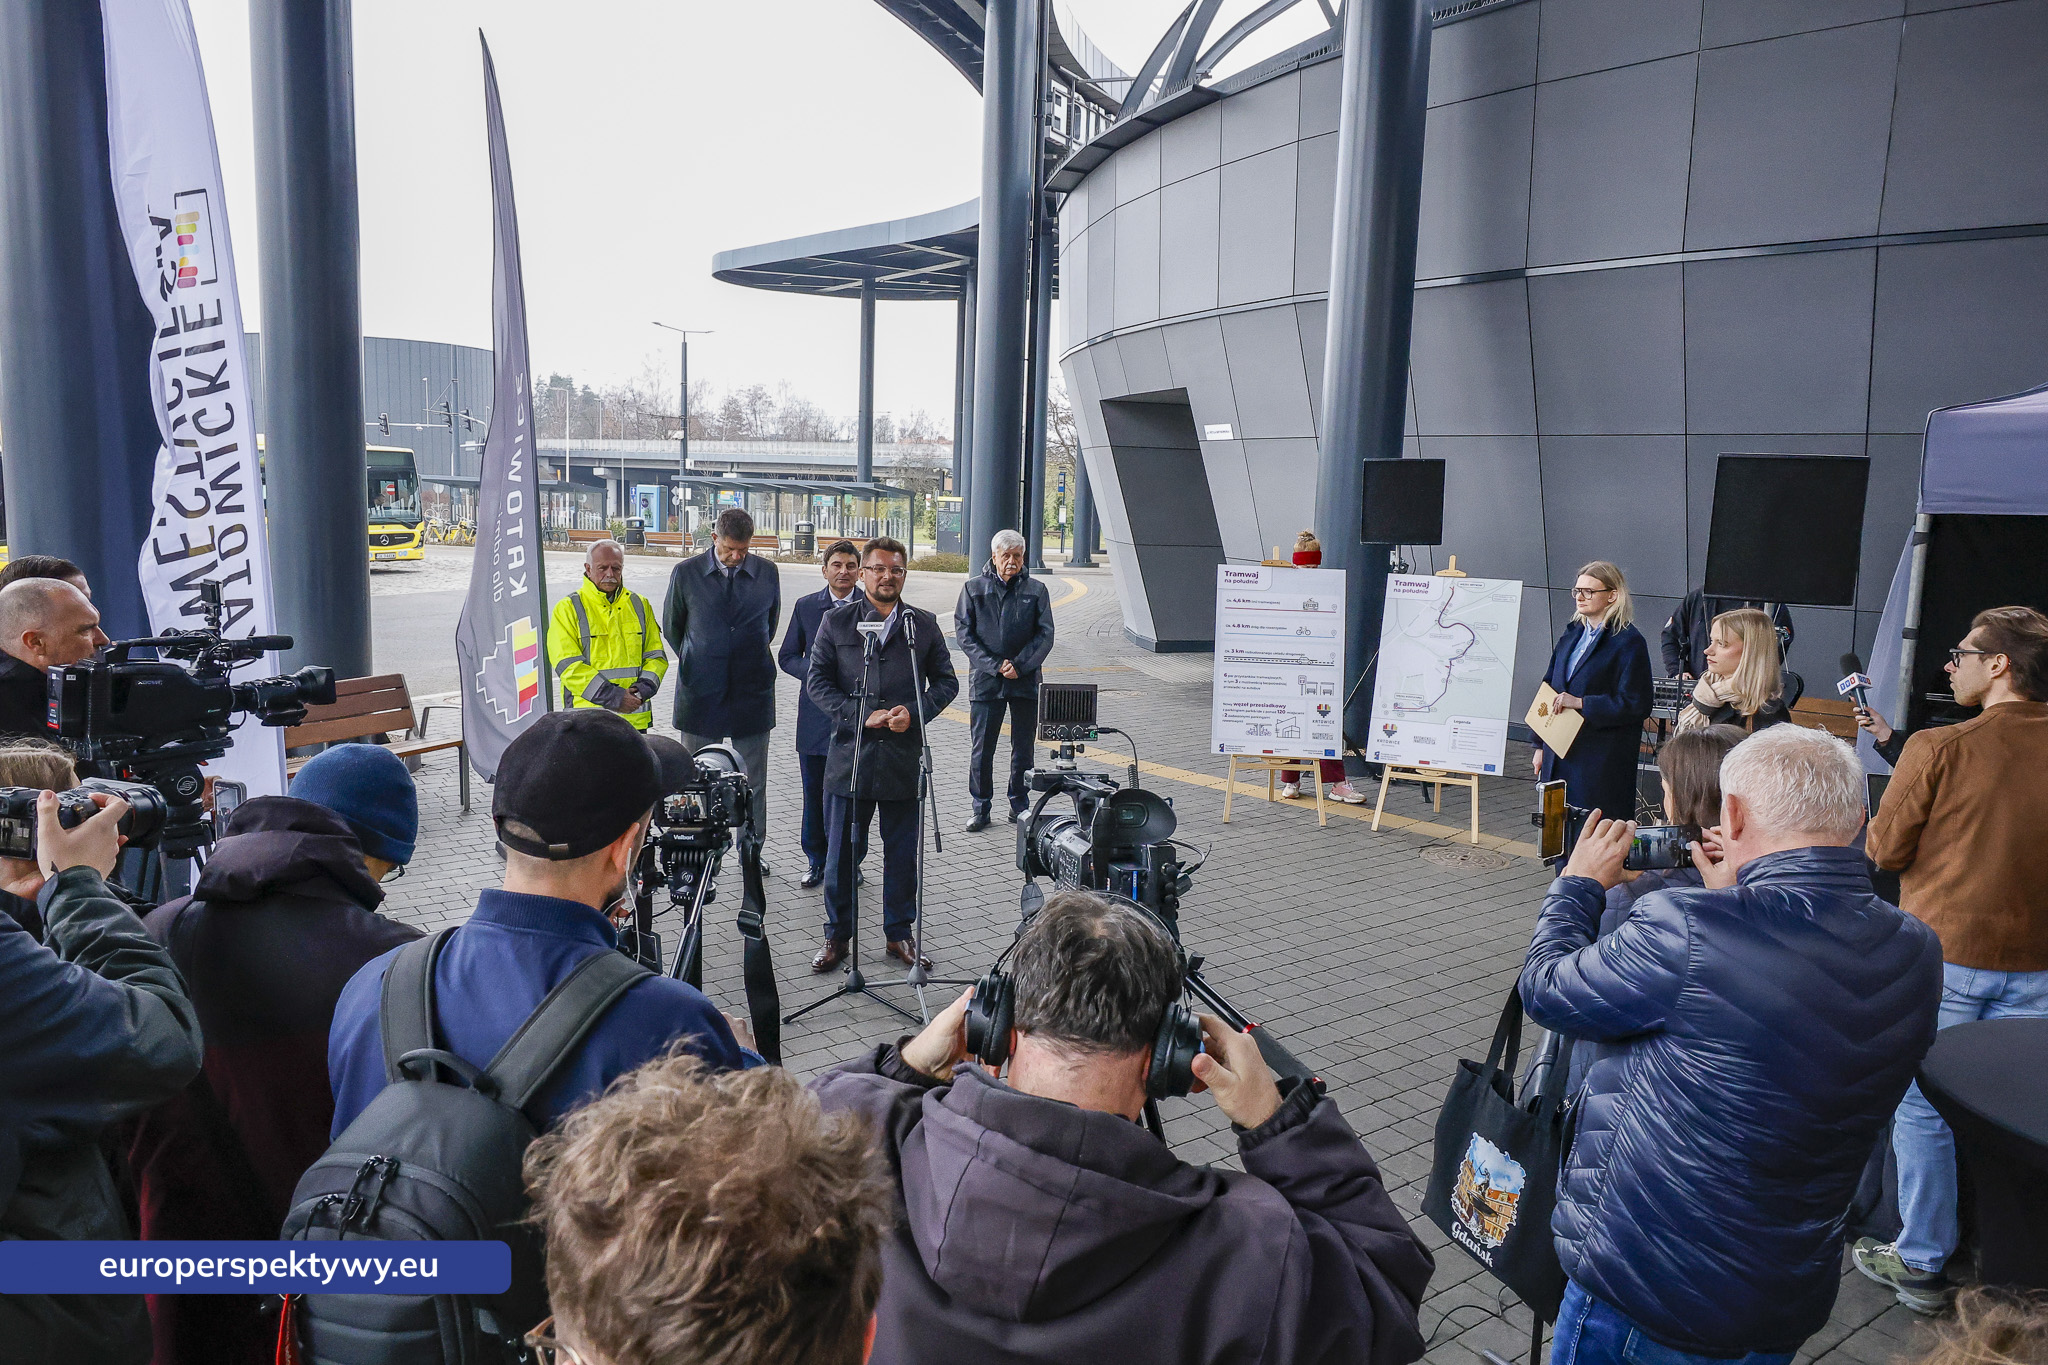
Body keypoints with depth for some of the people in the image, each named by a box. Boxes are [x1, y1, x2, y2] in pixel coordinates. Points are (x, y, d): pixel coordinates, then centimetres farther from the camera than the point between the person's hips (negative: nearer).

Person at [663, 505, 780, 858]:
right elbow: (671, 627, 10)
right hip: (700, 693, -1)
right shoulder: (686, 573, -2)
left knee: (753, 780, 8)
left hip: (752, 693, 1)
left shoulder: (767, 573, 2)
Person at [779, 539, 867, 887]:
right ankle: (816, 861, 22)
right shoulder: (805, 606, 6)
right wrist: (815, 673, -10)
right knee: (815, 793, 8)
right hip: (816, 716, 2)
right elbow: (787, 656, 8)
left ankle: (851, 862, 19)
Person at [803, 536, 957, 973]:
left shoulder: (924, 624, 8)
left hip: (904, 756, 1)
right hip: (850, 754, -1)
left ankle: (899, 933, 24)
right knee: (841, 851, 7)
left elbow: (946, 682, 9)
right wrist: (860, 717, -11)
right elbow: (817, 681, 1)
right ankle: (837, 934, 22)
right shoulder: (836, 621, 5)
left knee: (902, 852, 9)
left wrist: (915, 711, -9)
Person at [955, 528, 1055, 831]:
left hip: (1026, 682, 1)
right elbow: (964, 633, -1)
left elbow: (1045, 635, 2)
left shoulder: (1036, 590, 7)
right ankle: (980, 809, 12)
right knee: (982, 749, 1)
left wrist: (1020, 666, -11)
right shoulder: (973, 588, 4)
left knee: (1024, 748, 7)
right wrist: (994, 666, -12)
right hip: (985, 681, -1)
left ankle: (1020, 806, 20)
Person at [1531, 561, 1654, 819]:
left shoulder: (1628, 642, -8)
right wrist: (1540, 746, 15)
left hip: (1603, 764, -7)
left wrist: (1581, 703, -17)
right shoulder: (1571, 635, 14)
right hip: (1559, 756, 7)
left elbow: (1637, 705, -13)